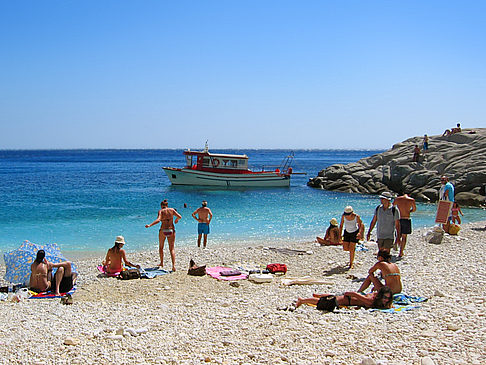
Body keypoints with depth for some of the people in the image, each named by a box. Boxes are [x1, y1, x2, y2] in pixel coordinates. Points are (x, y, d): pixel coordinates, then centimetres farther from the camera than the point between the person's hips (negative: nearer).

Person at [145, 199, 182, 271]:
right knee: (172, 248, 4)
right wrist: (176, 220, 22)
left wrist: (149, 225, -24)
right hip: (171, 230, 2)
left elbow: (158, 220, -19)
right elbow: (179, 216, 0)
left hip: (163, 230, -2)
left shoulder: (161, 211, -3)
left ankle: (161, 263, 30)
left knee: (161, 247, 21)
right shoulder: (172, 210, 5)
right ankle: (173, 265, -13)